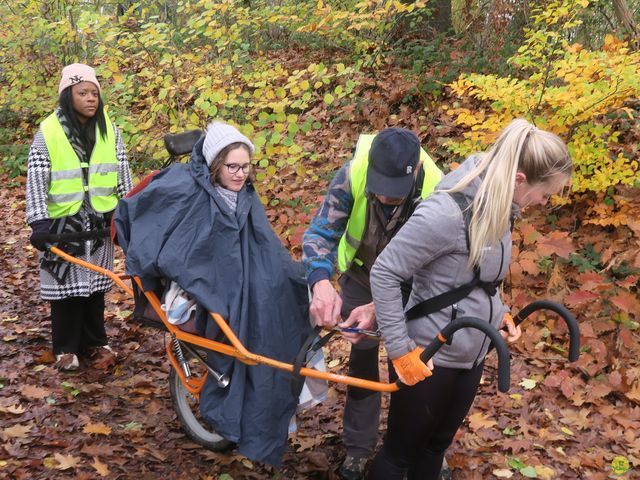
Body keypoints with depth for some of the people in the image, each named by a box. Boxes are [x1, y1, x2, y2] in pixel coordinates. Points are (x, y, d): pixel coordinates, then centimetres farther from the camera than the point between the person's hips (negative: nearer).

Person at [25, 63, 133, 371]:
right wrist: (39, 223, -16)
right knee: (66, 284, 3)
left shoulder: (109, 130, 2)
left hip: (100, 221, 3)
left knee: (95, 282, 13)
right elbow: (36, 180, -11)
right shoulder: (48, 132, -10)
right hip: (62, 222, -3)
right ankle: (66, 348, 14)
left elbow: (122, 173, 8)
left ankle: (95, 340, 27)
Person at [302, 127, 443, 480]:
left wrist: (378, 307, -47)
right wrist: (322, 284, -48)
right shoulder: (352, 175, -32)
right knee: (362, 361, 11)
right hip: (361, 277, 1)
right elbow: (320, 232, -27)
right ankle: (358, 448, 29)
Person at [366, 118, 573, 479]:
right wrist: (400, 349, -21)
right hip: (428, 358, -8)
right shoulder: (448, 212, -29)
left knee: (436, 447, 25)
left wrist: (499, 311, 4)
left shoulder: (499, 207, -3)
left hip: (471, 356, 8)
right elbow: (385, 273, -23)